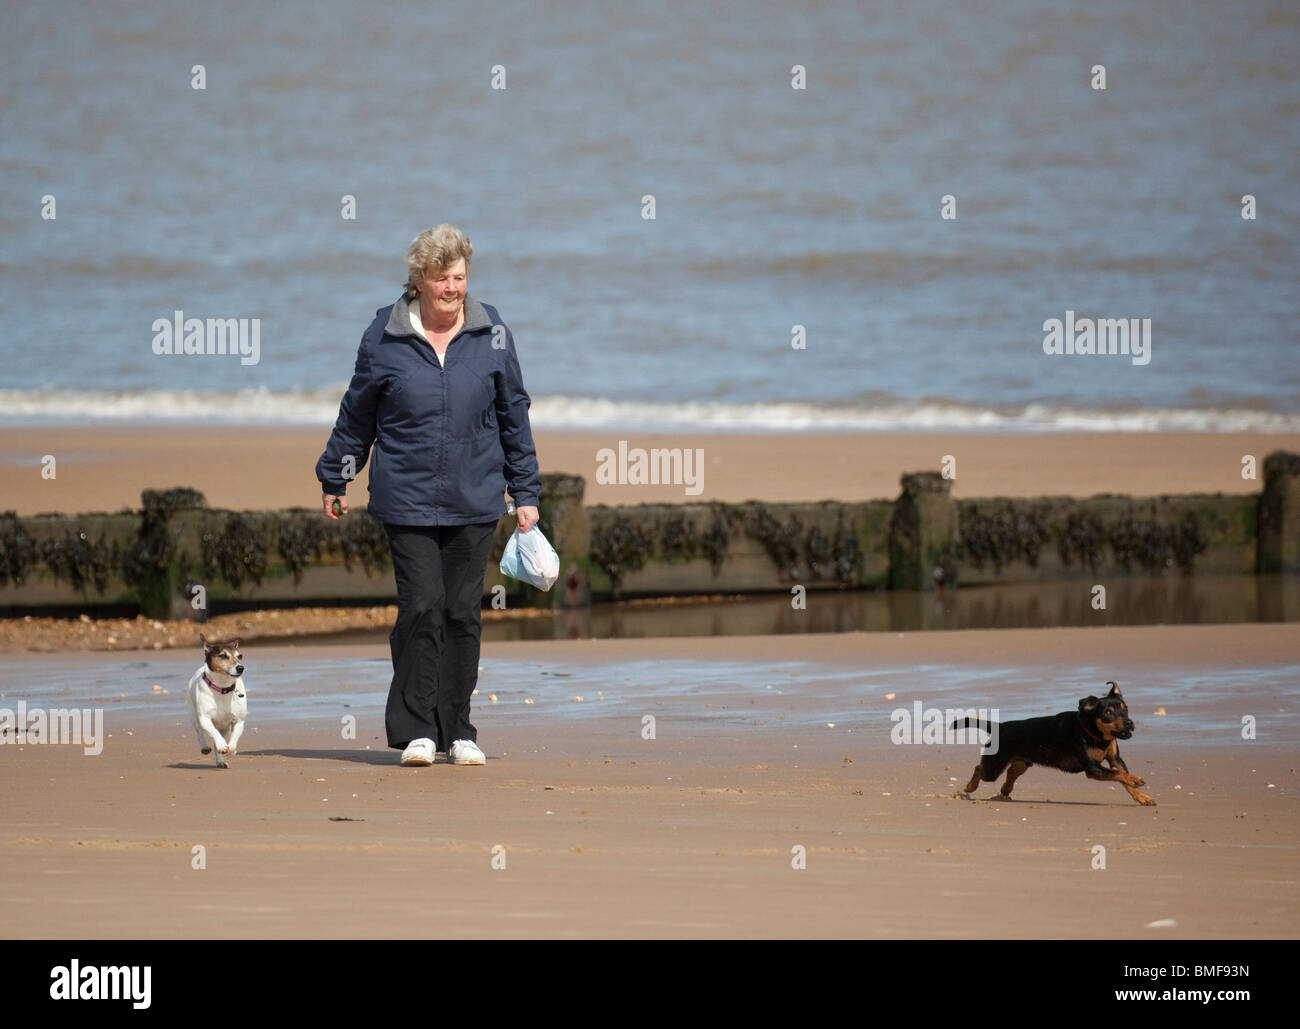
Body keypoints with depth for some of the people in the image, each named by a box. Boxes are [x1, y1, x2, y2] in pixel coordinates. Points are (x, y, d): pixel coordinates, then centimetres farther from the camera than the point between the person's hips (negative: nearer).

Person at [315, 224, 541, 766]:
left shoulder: (491, 334, 4)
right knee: (421, 608, -9)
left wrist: (525, 492, 12)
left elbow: (514, 415, 12)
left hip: (474, 501, 2)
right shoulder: (384, 336, 0)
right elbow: (357, 413, 11)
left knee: (462, 613, 4)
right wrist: (334, 479, 17)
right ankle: (415, 731, -1)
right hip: (407, 499, -2)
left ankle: (457, 730, 13)